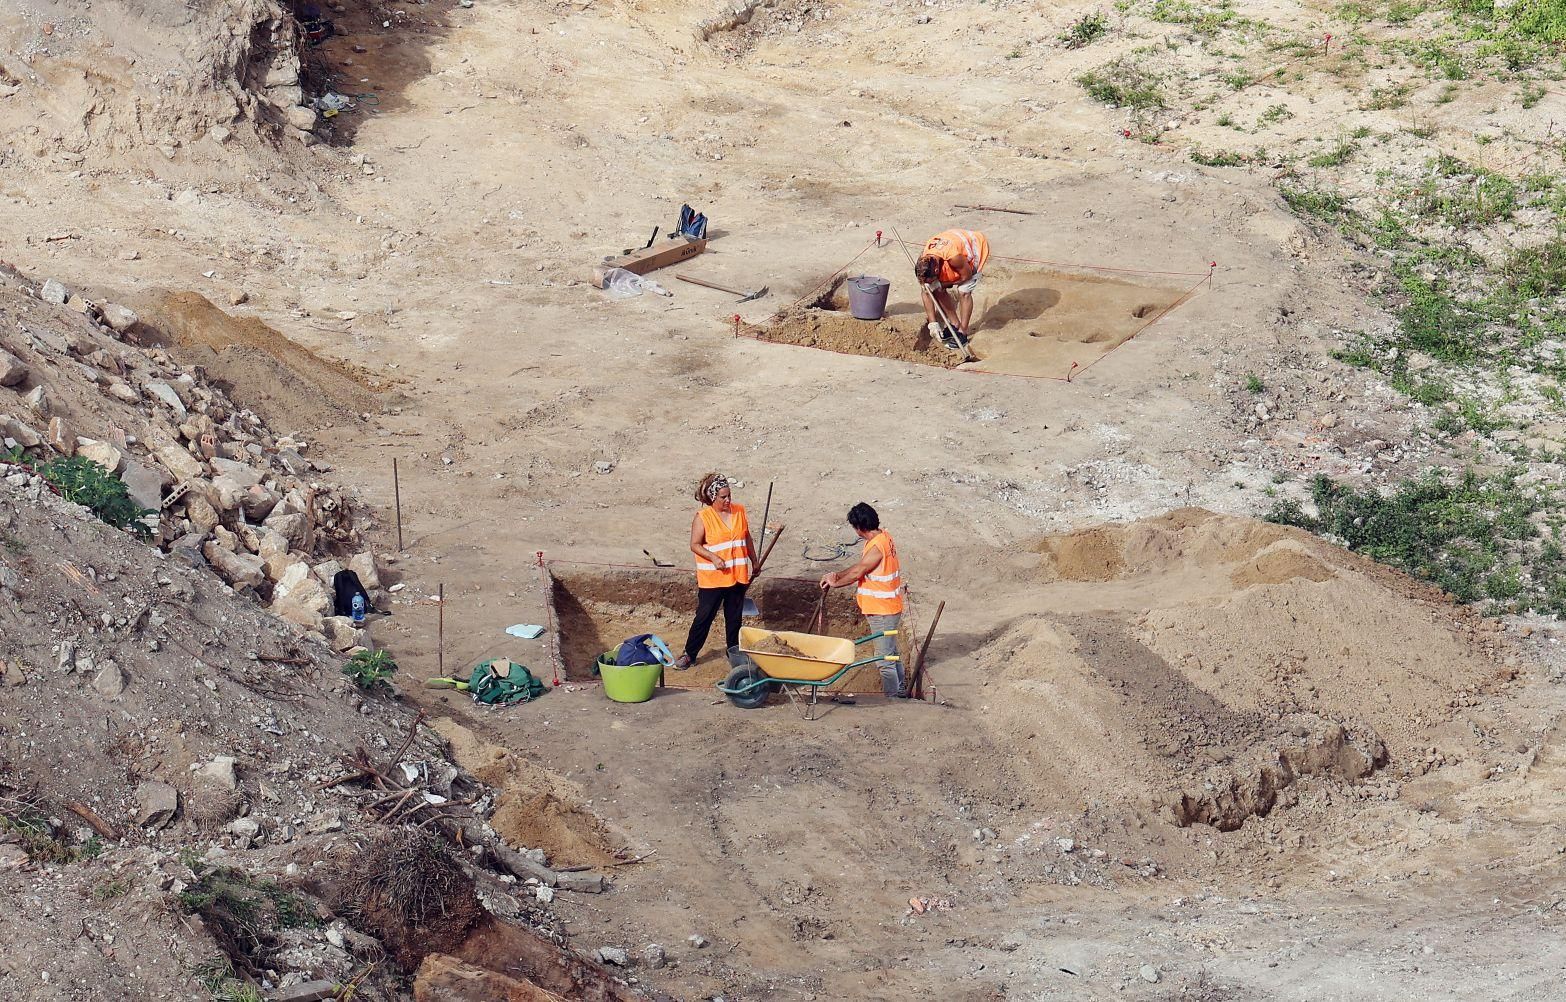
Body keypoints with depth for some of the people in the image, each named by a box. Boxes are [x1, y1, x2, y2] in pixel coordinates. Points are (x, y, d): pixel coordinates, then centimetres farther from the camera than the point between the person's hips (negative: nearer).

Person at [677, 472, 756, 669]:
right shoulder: (702, 517, -11)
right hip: (712, 578, -4)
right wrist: (713, 558, -23)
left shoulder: (739, 511, 4)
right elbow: (695, 545, -10)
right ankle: (689, 653, 9)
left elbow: (747, 538, 15)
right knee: (704, 616, 0)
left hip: (738, 576, 4)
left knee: (734, 617, 13)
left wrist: (754, 562, 17)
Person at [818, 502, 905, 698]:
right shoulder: (883, 536, 5)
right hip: (888, 606, 10)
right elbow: (862, 567, 12)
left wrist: (835, 583, -2)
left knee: (885, 656, -1)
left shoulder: (876, 547, -26)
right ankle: (901, 687, 35)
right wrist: (837, 576, 6)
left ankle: (892, 696, 5)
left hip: (882, 611, -10)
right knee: (891, 651, 23)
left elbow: (857, 572, -18)